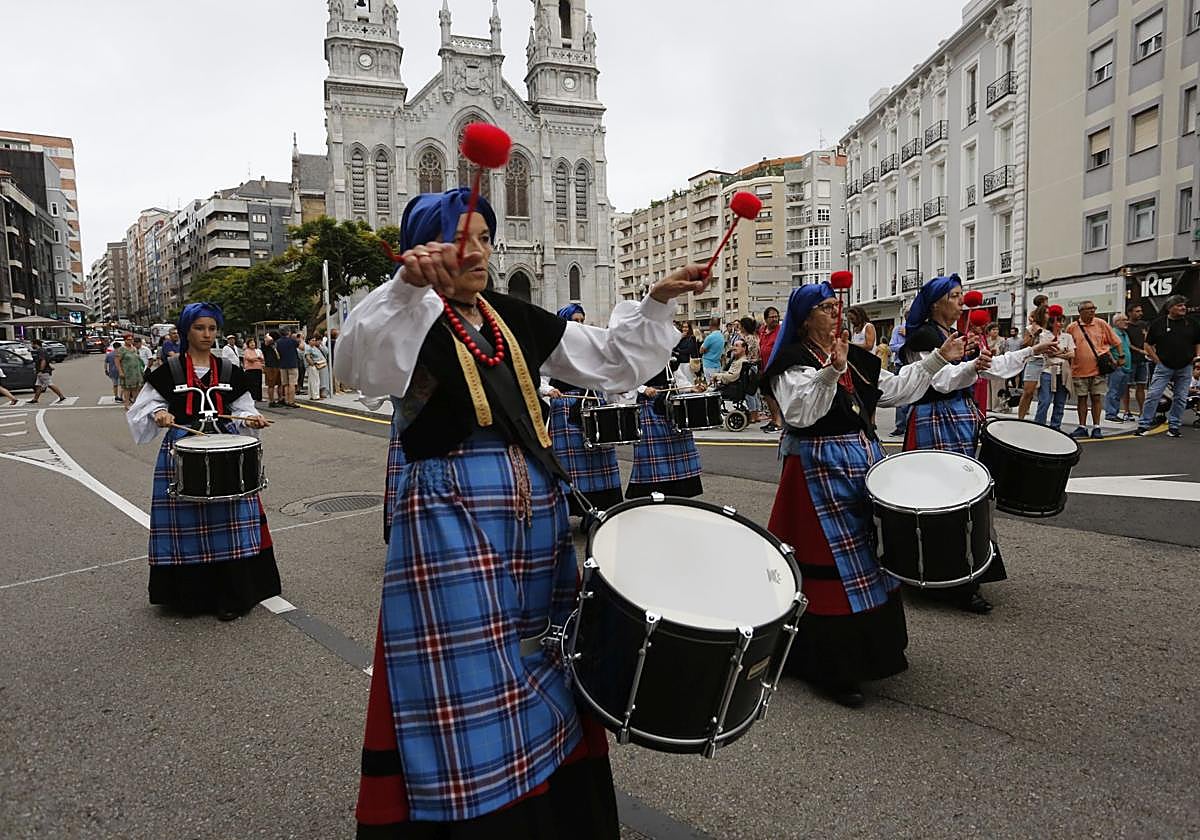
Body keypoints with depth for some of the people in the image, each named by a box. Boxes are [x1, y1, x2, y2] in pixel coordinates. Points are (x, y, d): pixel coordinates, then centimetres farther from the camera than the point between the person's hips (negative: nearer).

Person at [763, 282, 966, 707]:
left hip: (864, 460, 8)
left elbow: (896, 388, 18)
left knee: (871, 553, 17)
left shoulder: (856, 357, 12)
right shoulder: (792, 362, -11)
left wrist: (939, 358, 16)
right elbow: (800, 414, -26)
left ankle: (870, 649, 36)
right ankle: (833, 668, 8)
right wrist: (831, 371, -33)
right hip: (821, 467, -8)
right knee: (834, 559, -4)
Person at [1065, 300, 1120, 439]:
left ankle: (1096, 427, 8)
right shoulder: (1072, 328, 1)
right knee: (1081, 399, 6)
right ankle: (1082, 427, 14)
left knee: (1096, 398, 3)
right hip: (1079, 370, 0)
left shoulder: (1101, 324, 3)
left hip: (1098, 370, 0)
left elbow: (1115, 341, 9)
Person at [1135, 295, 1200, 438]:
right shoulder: (1159, 323, 0)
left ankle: (1173, 426, 14)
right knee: (1153, 395, -7)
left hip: (1185, 367, 3)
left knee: (1180, 398, 6)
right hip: (1164, 367, -3)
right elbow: (1148, 344, 5)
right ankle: (1144, 425, -3)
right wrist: (1156, 359, -2)